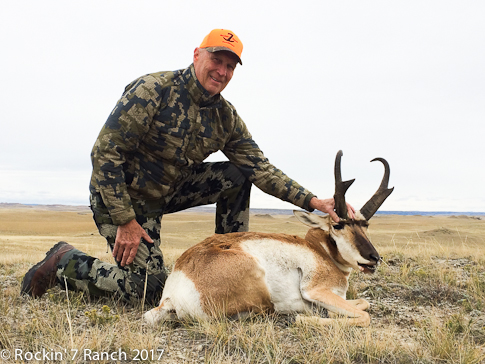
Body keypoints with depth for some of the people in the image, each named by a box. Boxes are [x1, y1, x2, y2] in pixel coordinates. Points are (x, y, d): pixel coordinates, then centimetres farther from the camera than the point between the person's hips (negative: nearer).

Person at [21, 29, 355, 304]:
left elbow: (261, 168, -6)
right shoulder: (155, 90, -23)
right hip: (119, 194, -6)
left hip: (167, 191, 6)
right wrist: (125, 221, -24)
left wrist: (313, 201, -18)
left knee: (237, 176, -7)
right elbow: (105, 152, -24)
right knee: (149, 288, -10)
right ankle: (65, 263, 10)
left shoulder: (226, 117, -3)